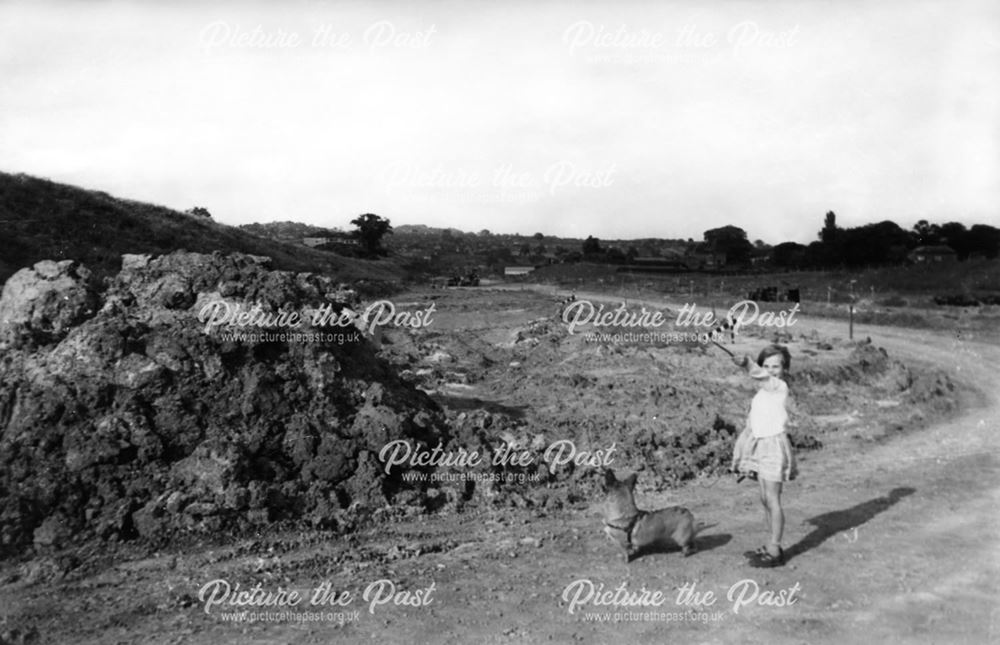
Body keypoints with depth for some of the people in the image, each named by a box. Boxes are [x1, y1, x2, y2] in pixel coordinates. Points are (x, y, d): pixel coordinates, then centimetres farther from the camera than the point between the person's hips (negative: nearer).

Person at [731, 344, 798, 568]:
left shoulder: (780, 387, -10)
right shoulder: (763, 391, 15)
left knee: (772, 499, -4)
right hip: (761, 446, 9)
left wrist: (748, 364, -50)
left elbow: (762, 376, -33)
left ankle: (775, 552, 2)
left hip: (774, 445, -9)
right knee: (765, 499, 14)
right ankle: (771, 546, 23)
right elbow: (752, 423, 18)